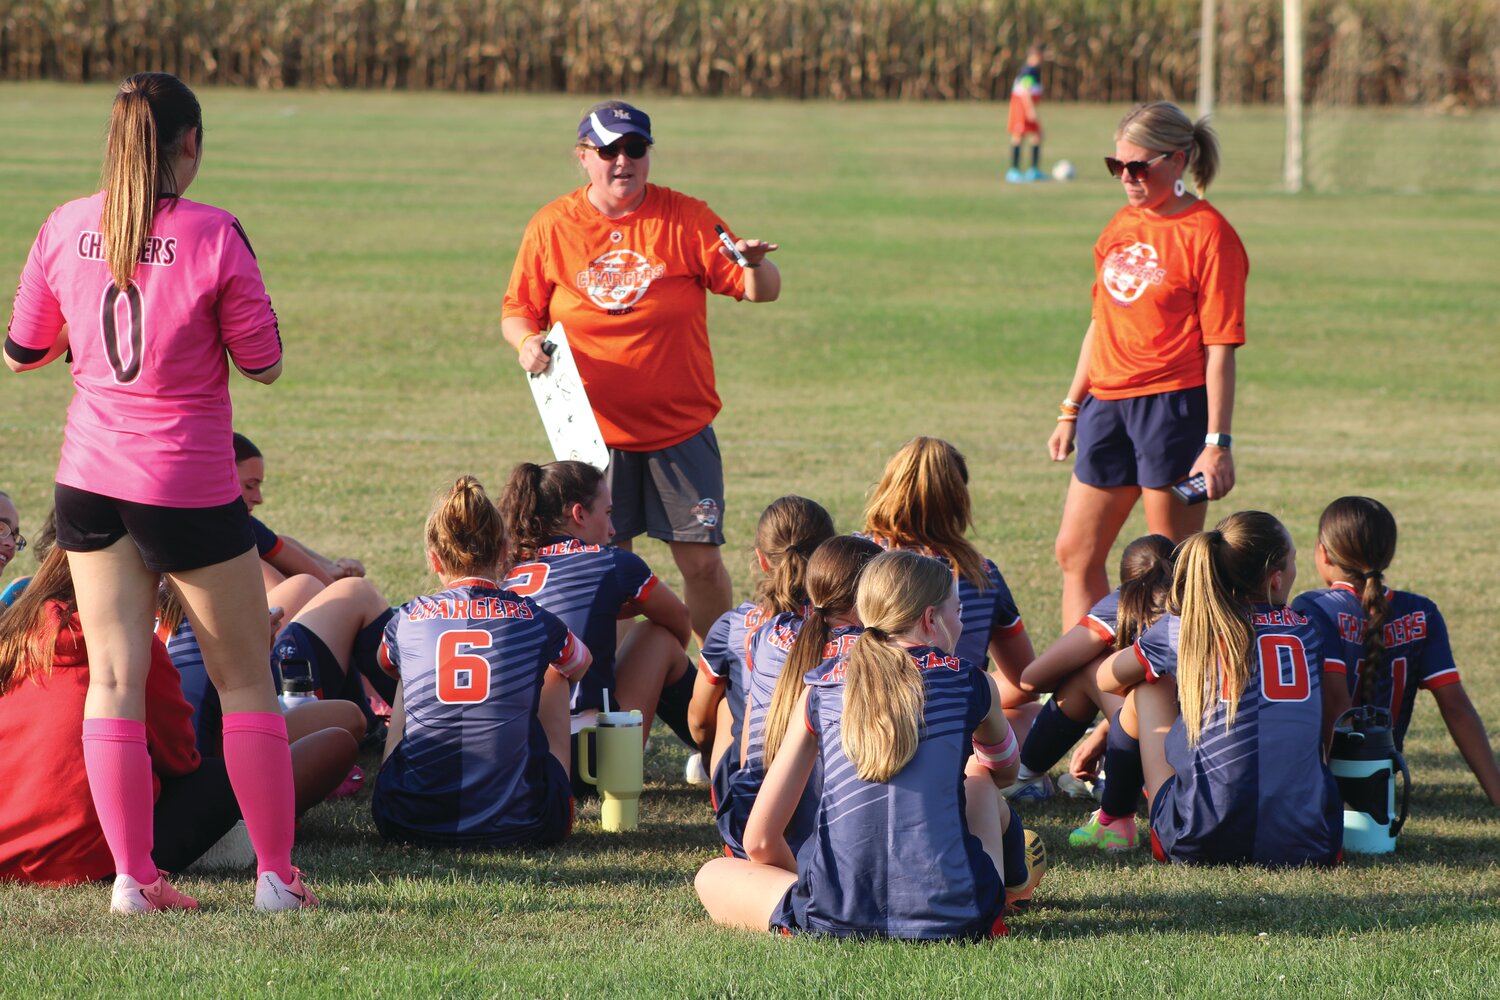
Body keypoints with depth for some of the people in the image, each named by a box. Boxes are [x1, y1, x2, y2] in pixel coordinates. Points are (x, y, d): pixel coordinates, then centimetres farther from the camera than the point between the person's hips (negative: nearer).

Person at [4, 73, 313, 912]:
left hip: (91, 480, 4)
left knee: (115, 675, 6)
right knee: (245, 678, 8)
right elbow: (263, 363, -7)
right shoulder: (212, 236, -14)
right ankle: (277, 870, 9)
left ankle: (132, 873, 2)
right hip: (192, 488, -4)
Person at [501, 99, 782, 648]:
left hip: (681, 429, -1)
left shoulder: (686, 219, -4)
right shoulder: (551, 227, 0)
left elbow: (762, 292, -7)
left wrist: (755, 265, -30)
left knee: (701, 560, -2)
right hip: (596, 431, 1)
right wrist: (526, 340, -14)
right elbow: (517, 310, 9)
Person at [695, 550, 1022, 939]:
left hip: (838, 921, -1)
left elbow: (759, 841, 8)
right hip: (954, 916, 1)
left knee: (711, 878, 27)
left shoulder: (820, 692, 9)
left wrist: (804, 890, 27)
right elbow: (1005, 772, 34)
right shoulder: (970, 682, 8)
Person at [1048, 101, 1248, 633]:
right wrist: (1071, 410, 19)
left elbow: (1219, 348, -13)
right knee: (1076, 553, 9)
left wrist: (1217, 443, -17)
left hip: (1174, 406, -8)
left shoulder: (1208, 234, -10)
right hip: (1108, 404, 8)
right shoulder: (1121, 225, 12)